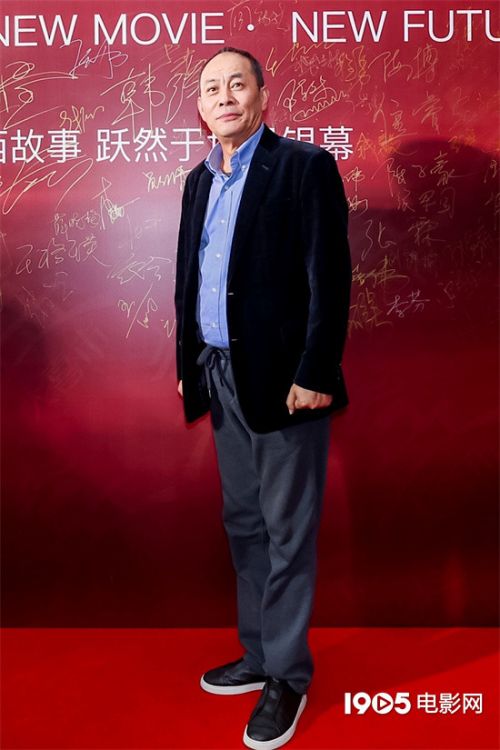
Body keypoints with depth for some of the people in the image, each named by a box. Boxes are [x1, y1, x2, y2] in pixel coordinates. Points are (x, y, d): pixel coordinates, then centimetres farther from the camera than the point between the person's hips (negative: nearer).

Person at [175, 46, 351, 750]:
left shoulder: (305, 166, -7)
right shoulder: (200, 179, 14)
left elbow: (329, 277, -13)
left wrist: (314, 374, -17)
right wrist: (189, 364, 13)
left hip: (284, 378, -7)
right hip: (222, 377, 7)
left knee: (288, 533, 3)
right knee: (244, 525, 16)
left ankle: (288, 676, 20)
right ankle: (259, 655, 33)